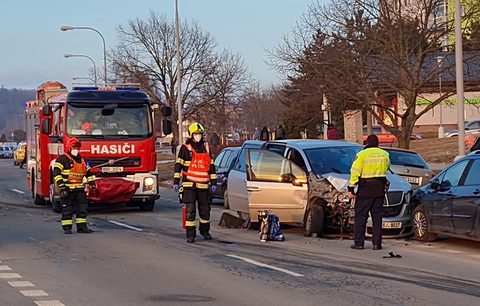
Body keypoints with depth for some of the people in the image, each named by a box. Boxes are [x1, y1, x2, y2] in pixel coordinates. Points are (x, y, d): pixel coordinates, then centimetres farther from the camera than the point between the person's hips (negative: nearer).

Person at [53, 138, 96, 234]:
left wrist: (92, 183, 16)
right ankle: (67, 228, 3)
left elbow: (88, 173, 25)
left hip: (80, 190, 6)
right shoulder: (63, 159, -6)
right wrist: (61, 186, -21)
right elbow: (56, 173, -13)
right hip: (67, 190, -6)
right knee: (67, 209, -2)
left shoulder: (81, 160, 16)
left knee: (82, 208, 5)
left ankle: (81, 226, 11)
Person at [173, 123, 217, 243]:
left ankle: (204, 231, 28)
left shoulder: (206, 147, 10)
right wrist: (176, 182, -6)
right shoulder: (185, 148, -1)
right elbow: (178, 165, -1)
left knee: (205, 209, 9)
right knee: (190, 210, -6)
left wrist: (213, 183, 11)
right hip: (189, 184, -3)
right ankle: (190, 235, -3)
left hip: (203, 185, 4)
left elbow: (211, 166, 14)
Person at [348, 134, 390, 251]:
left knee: (360, 216, 3)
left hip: (365, 189, -4)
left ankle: (359, 243, 1)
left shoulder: (362, 155, -9)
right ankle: (377, 243, 6)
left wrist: (351, 189, -8)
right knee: (377, 216, 8)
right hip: (380, 189, 4)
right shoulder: (385, 155, 4)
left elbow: (355, 173, -11)